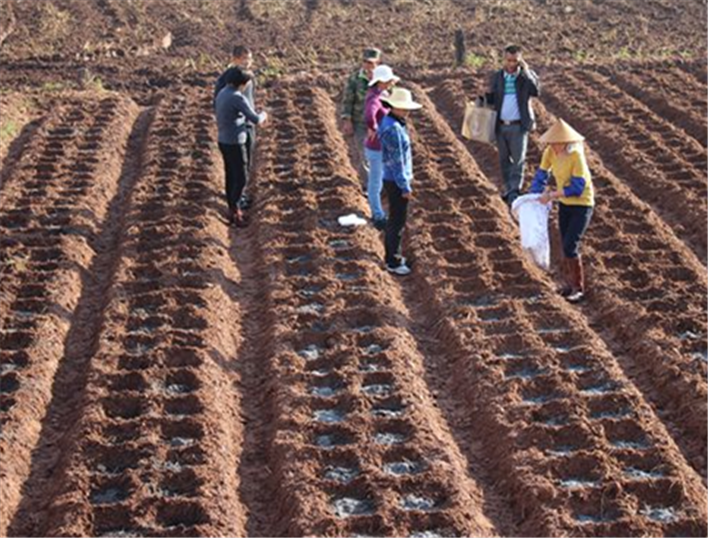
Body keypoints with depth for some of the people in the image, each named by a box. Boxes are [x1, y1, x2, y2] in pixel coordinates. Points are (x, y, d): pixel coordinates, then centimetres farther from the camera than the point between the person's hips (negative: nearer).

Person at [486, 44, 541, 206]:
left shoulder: (527, 76, -2)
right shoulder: (497, 77, 6)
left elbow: (536, 91, -18)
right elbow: (492, 99, 11)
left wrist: (526, 71, -21)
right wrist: (484, 99, -11)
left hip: (519, 126, -3)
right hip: (501, 125, 3)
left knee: (518, 159, -7)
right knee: (504, 159, 12)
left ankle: (514, 192, -7)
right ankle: (508, 189, 24)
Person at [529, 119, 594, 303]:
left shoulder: (576, 155, -26)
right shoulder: (550, 152, -9)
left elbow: (577, 187, -27)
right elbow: (541, 175, 1)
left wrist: (552, 195, -24)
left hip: (582, 204, -6)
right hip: (564, 203, 6)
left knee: (570, 247, -12)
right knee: (566, 246, 14)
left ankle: (578, 288, 5)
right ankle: (570, 282, 32)